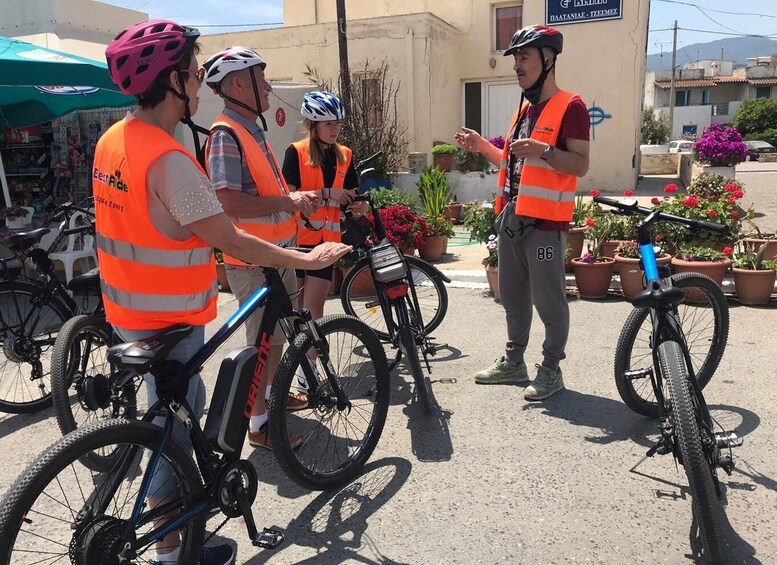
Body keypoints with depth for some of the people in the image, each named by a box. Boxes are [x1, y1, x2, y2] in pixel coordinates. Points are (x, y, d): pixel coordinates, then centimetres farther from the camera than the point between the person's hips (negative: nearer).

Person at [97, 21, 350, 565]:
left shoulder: (113, 140, 5)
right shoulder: (168, 158, -25)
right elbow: (230, 239, -24)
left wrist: (200, 268, 22)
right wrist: (309, 258, -15)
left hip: (130, 305, 9)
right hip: (166, 317, -9)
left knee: (185, 403, 24)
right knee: (174, 424, 7)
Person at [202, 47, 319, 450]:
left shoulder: (251, 130, 13)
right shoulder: (226, 135, -19)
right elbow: (228, 202, -30)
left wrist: (296, 197, 11)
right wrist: (287, 202, -23)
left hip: (277, 251, 10)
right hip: (253, 261, -10)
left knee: (278, 333, 23)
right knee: (265, 341, 0)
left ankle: (272, 392, 42)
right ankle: (258, 423, 15)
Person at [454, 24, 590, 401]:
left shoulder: (569, 106, -8)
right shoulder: (524, 108, 18)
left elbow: (581, 165, -15)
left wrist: (544, 150, -30)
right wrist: (481, 146, 12)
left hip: (544, 222, -8)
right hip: (511, 218, 9)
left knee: (548, 300, 0)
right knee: (513, 297, 15)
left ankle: (551, 370, 15)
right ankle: (513, 362, 27)